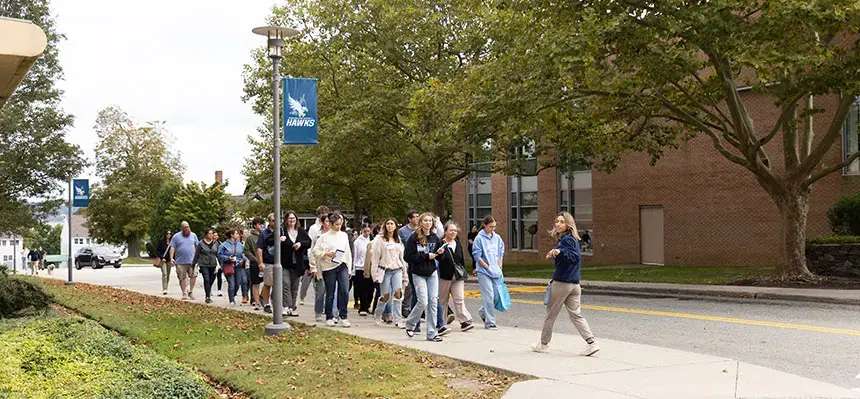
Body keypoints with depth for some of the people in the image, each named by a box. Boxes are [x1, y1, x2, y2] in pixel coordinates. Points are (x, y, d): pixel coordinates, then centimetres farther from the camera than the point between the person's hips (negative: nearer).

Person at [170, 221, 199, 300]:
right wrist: (171, 258, -8)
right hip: (180, 262, -1)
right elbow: (172, 248, 2)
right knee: (182, 278, 2)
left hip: (192, 261, 1)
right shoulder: (176, 236, 5)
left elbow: (197, 247, 17)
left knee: (193, 275, -12)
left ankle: (191, 292, 3)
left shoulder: (193, 235, 13)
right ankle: (184, 294, 13)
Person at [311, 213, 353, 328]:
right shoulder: (324, 236, 1)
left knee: (345, 291, -10)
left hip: (342, 266, 3)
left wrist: (349, 269, 14)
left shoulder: (344, 235, 13)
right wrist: (327, 254, -16)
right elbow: (315, 251, -1)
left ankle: (343, 316, 0)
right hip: (329, 267, -3)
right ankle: (329, 318, 15)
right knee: (330, 294, 2)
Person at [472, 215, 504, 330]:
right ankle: (490, 322, -3)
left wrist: (499, 267, 8)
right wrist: (488, 268, -10)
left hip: (496, 273, 6)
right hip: (484, 273, -6)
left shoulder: (497, 238, 11)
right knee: (489, 297, -10)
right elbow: (477, 256, -8)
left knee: (496, 296, 7)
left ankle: (483, 312, 33)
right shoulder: (479, 238, -6)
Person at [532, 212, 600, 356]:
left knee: (551, 314, 7)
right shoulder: (573, 239, 14)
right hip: (574, 283, 9)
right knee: (575, 314, 7)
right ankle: (591, 343, -6)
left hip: (561, 283, -9)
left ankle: (543, 344, 19)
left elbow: (575, 257, -27)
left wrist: (560, 252, -40)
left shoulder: (566, 239, -15)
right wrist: (555, 255, 28)